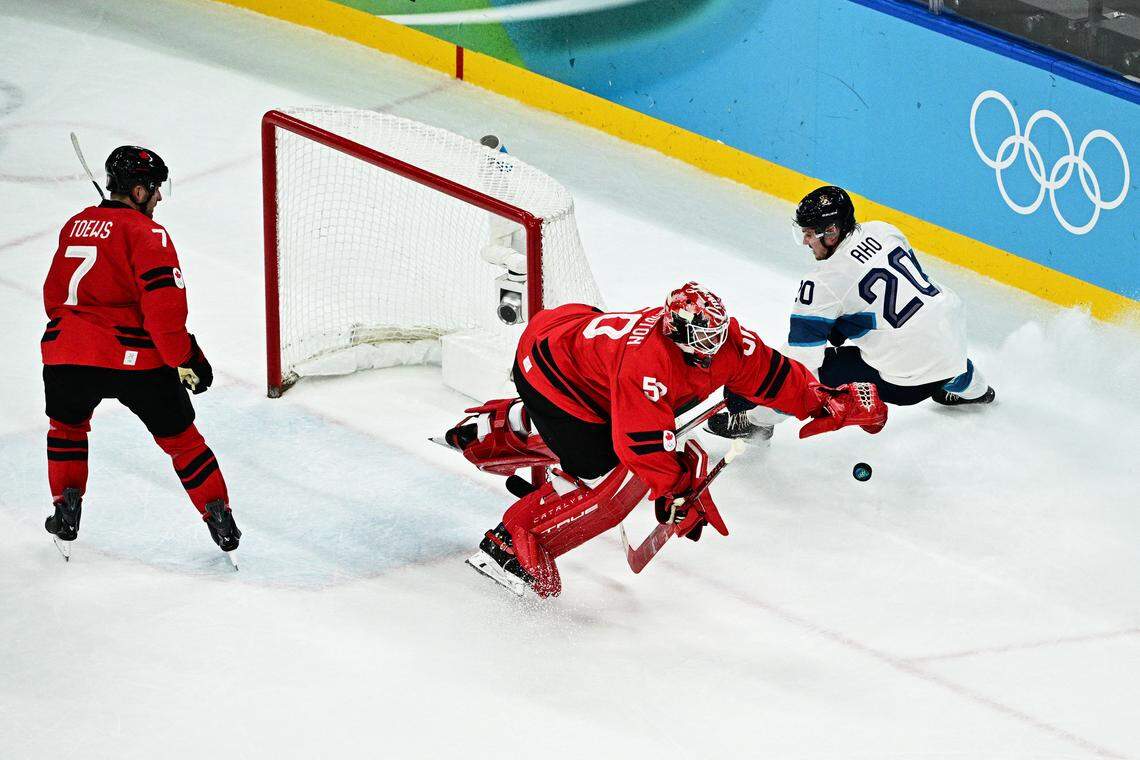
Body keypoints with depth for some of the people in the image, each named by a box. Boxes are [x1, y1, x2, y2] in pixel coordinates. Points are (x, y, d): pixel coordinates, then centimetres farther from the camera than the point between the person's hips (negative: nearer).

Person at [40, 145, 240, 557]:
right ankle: (220, 520, 12)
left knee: (67, 424, 32)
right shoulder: (147, 234, -5)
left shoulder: (76, 226, 16)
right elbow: (164, 309, -15)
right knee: (180, 437, 13)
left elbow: (55, 295, 25)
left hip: (68, 353, 4)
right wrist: (186, 360, -7)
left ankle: (67, 509, 23)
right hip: (135, 358, -4)